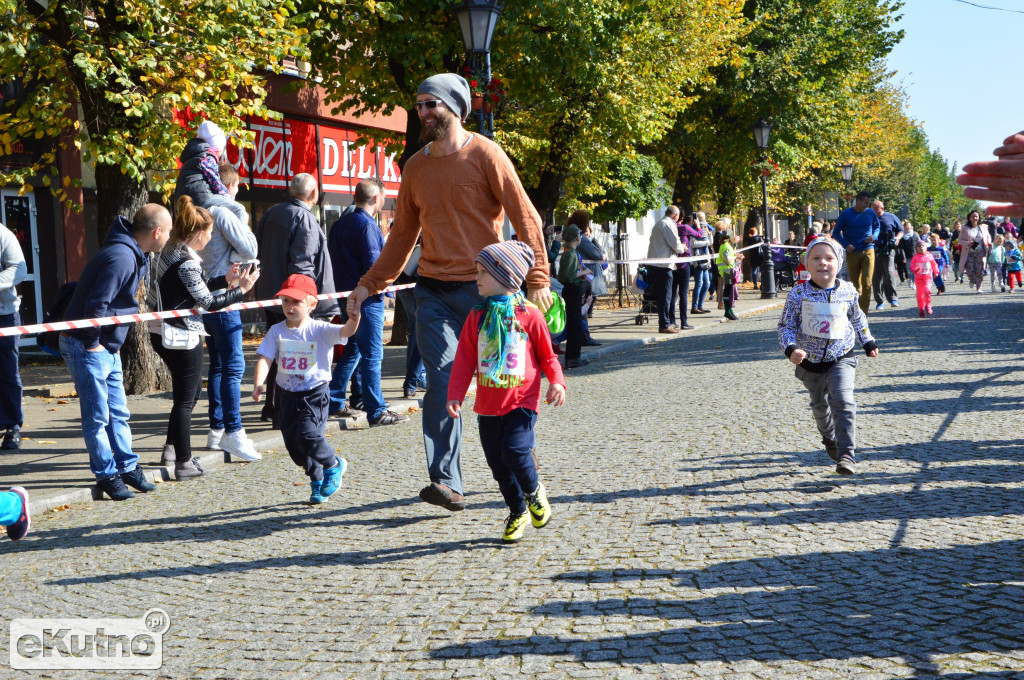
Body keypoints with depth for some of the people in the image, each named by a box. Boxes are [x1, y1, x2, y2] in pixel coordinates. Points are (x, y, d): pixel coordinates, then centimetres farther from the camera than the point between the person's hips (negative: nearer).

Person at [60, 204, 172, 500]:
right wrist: (92, 342, -17)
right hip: (86, 347, -10)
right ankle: (106, 474, 10)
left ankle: (127, 466, 24)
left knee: (118, 412, 15)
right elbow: (96, 303, -26)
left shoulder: (135, 256, 9)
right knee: (97, 416, 1)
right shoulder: (121, 258, -24)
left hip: (108, 347, 10)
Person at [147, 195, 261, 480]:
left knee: (193, 390, 22)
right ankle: (184, 464, 7)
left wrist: (225, 280, 17)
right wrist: (241, 289, -7)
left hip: (162, 333, 10)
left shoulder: (169, 252, 8)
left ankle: (173, 447, 29)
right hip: (182, 336, -10)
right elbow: (206, 303, -15)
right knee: (185, 399, 0)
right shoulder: (186, 262, -20)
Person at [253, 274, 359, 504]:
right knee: (293, 443, 7)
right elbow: (265, 358, -8)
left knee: (307, 434, -22)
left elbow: (346, 331, -23)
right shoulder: (277, 331, 0)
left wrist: (354, 318, -46)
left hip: (315, 394, -4)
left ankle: (334, 464, 7)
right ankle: (317, 481, 30)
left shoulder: (320, 330, -8)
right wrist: (258, 384, -24)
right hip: (289, 396, 5)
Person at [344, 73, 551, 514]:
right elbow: (403, 234, 19)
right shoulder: (415, 167, 12)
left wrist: (536, 278, -13)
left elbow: (525, 217, -6)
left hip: (484, 289, -3)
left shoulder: (484, 155, -4)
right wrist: (368, 284, 13)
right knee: (442, 383, -8)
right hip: (433, 291, 4)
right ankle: (446, 481, -9)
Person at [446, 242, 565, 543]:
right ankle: (517, 512, 28)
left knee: (515, 450, -20)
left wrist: (556, 383, -13)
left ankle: (534, 492, 11)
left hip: (521, 401, -4)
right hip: (488, 403, 4)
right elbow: (464, 359, 5)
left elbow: (547, 355, 3)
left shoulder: (529, 315, -4)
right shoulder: (477, 317, 6)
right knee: (497, 462, 7)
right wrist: (455, 394, -3)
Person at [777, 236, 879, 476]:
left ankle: (847, 454, -16)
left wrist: (868, 342, 19)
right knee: (820, 404, 18)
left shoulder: (848, 292, -5)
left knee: (843, 401, -19)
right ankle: (830, 439, 47)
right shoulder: (799, 294, -11)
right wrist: (791, 349, -21)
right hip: (810, 362, 1)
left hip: (841, 359, -1)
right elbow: (786, 326, -6)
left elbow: (858, 319, 13)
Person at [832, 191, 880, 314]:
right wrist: (846, 244, -10)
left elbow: (877, 226, 22)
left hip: (868, 251, 0)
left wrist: (874, 237, 1)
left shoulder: (871, 213, 5)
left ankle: (864, 313, -11)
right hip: (852, 252, 0)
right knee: (855, 284, 7)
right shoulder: (846, 214, -2)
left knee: (867, 282, -13)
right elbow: (836, 232, 4)